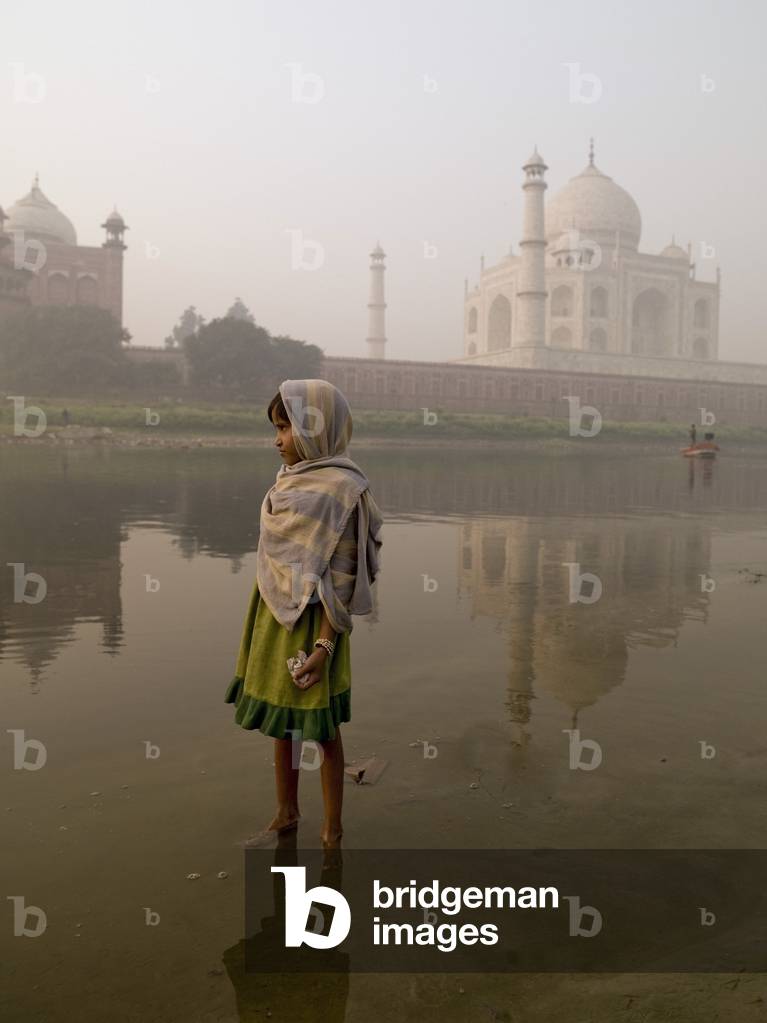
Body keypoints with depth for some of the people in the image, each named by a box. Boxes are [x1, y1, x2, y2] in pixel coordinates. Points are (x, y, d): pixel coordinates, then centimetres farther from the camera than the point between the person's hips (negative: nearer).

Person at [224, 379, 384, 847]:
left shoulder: (339, 489, -17)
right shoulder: (292, 479, 7)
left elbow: (341, 578, -18)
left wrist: (324, 646, -21)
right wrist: (263, 624, 16)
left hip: (310, 620, -8)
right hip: (275, 615, 8)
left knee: (322, 730, 7)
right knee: (282, 723, 19)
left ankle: (332, 830, 24)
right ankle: (287, 815, 37)